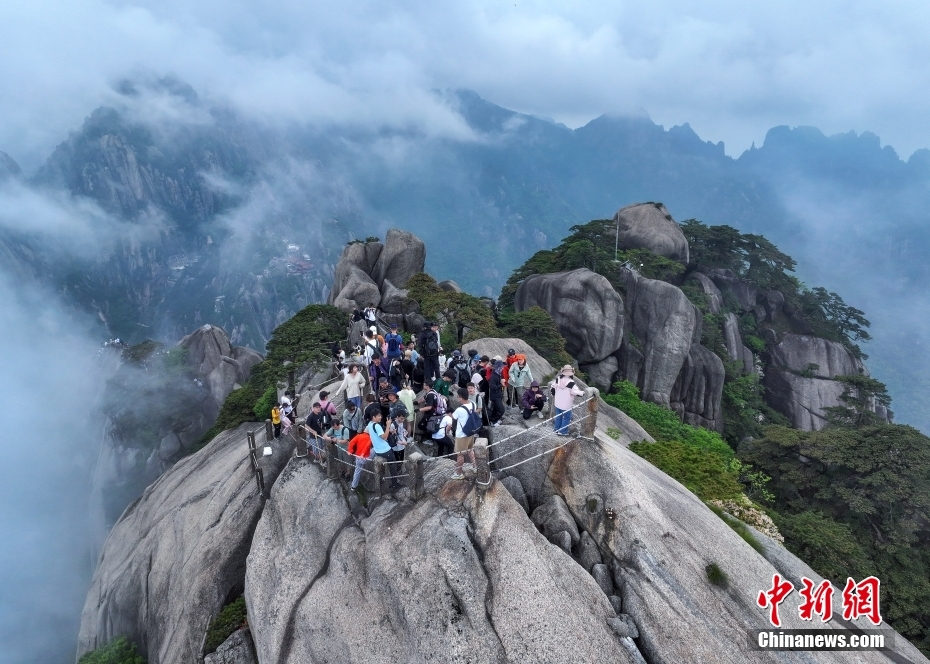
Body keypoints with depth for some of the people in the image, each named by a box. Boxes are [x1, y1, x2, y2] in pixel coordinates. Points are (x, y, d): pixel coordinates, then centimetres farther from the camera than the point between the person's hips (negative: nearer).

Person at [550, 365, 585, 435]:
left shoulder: (558, 379, -4)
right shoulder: (570, 383, -23)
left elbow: (552, 388, 6)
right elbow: (576, 392, -22)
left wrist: (554, 395, 22)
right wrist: (583, 393, -5)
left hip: (557, 403, 6)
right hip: (566, 405, -6)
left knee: (558, 416, 21)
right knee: (566, 418, 9)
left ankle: (557, 428, 32)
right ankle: (563, 431, 13)